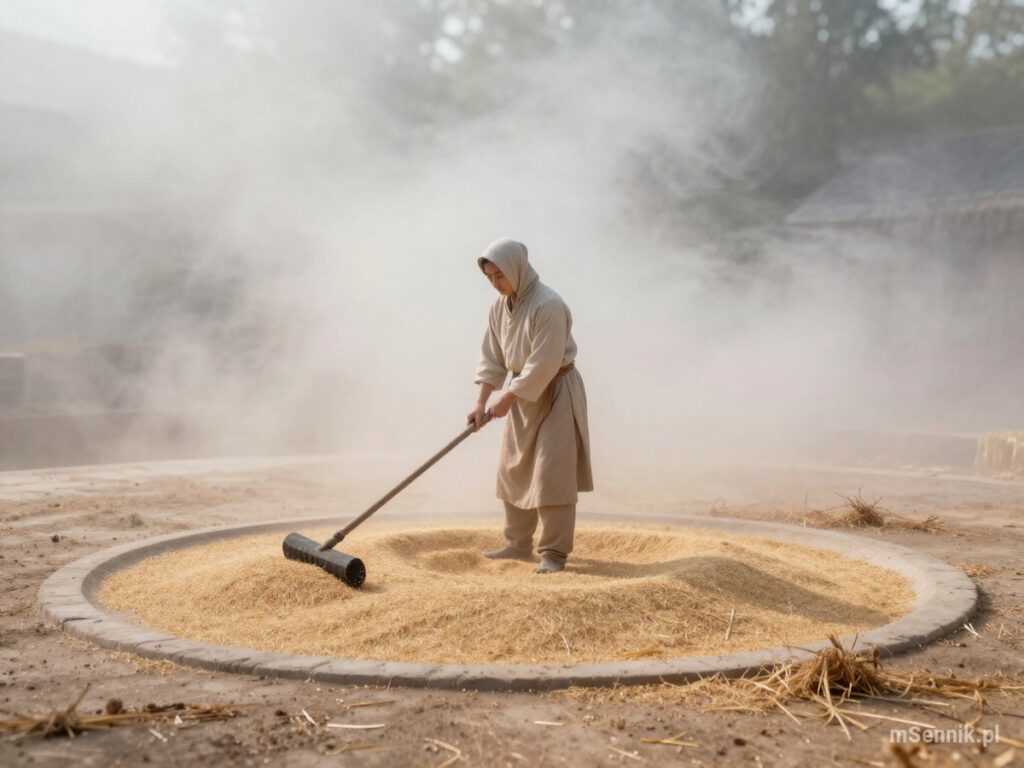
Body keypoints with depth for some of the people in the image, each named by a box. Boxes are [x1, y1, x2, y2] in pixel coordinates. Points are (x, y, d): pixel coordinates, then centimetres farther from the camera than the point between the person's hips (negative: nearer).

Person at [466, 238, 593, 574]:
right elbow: (492, 357, 4)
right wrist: (480, 403, -4)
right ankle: (518, 544, 22)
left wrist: (505, 400, -19)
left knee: (551, 473, -9)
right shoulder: (499, 306, 1)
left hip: (555, 392, -8)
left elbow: (543, 365, -25)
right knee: (514, 470, 11)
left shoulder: (549, 305, -24)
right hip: (523, 393, 8)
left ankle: (554, 552, -2)